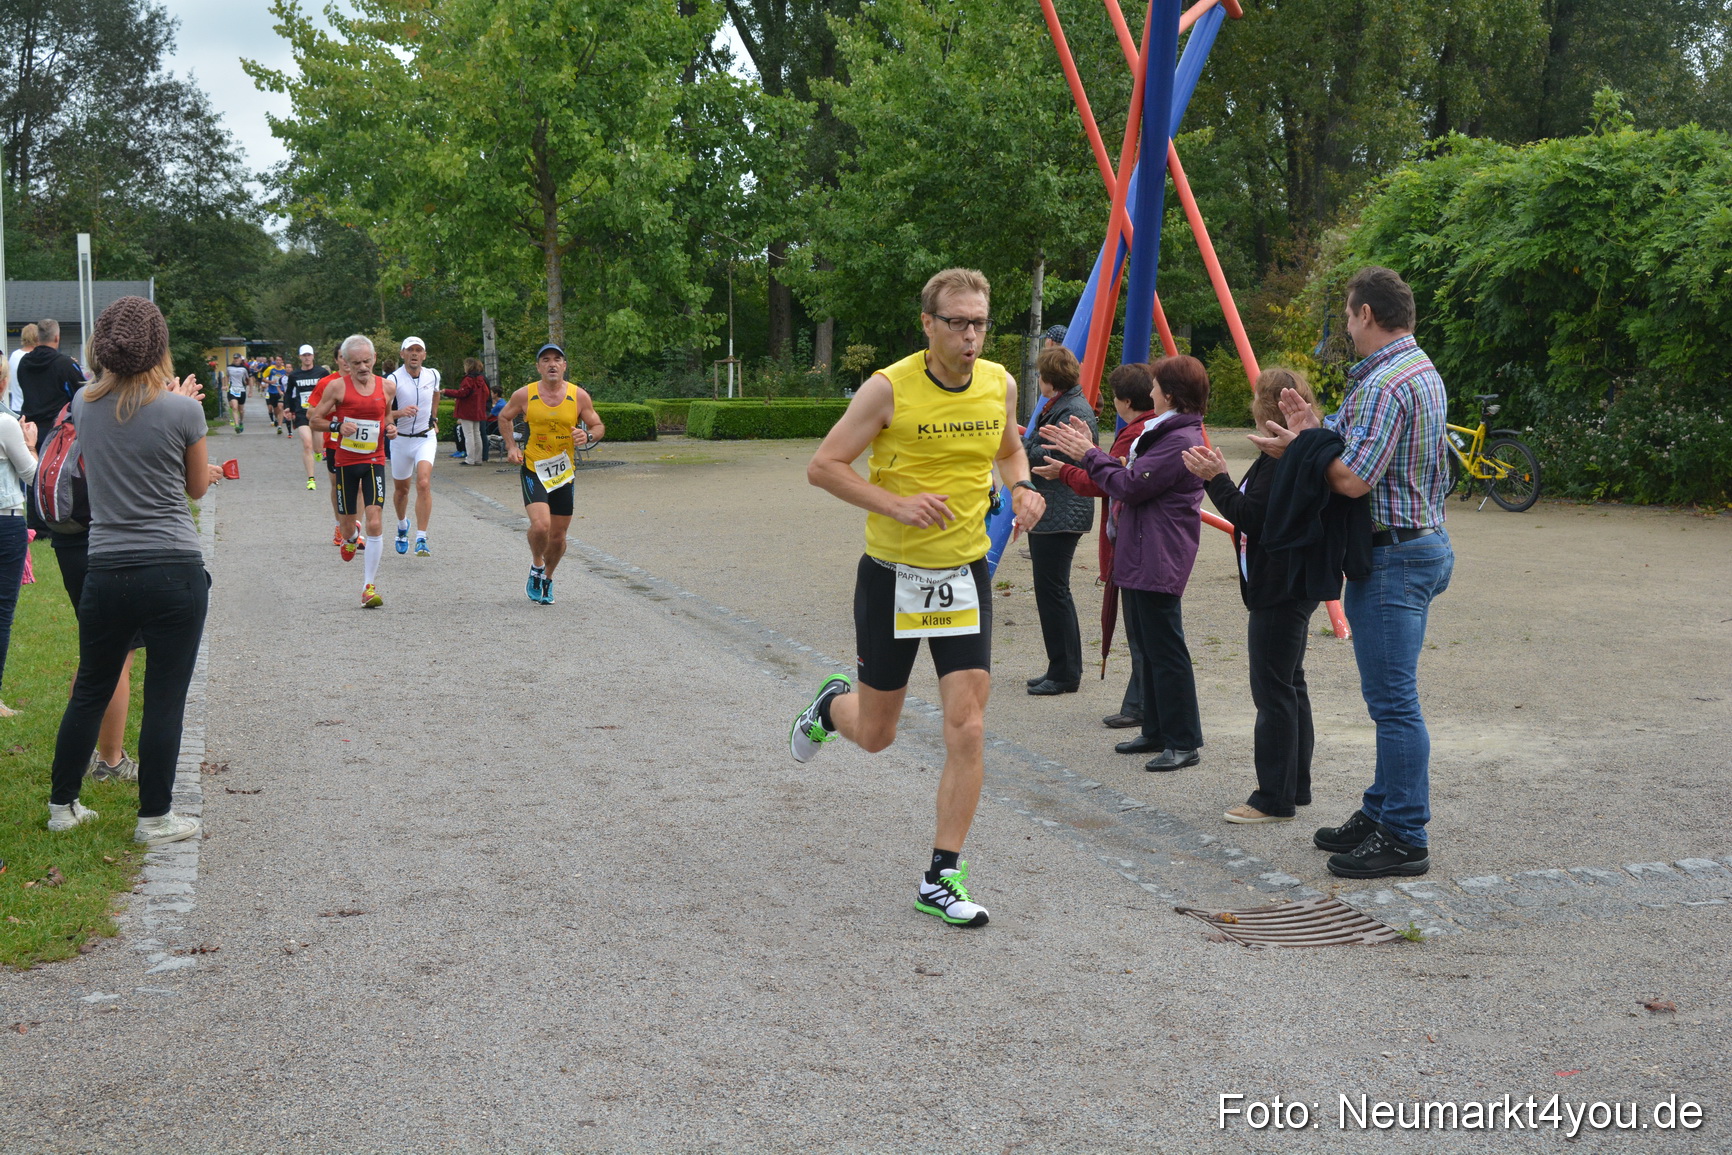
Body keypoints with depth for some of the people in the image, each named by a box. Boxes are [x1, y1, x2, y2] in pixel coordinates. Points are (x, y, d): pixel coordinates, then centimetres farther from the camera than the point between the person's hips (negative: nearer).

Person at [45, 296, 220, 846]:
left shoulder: (85, 405, 2)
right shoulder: (182, 410, -10)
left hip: (106, 571, 4)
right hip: (174, 571, -4)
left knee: (89, 691, 18)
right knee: (165, 698, 4)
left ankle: (62, 805, 29)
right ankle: (154, 817, 11)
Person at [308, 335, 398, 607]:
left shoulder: (386, 386, 4)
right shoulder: (337, 386, -4)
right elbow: (315, 420, 2)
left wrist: (390, 428, 1)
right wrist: (338, 426, -16)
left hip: (374, 462, 0)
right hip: (345, 461, 0)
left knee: (374, 523, -13)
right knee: (347, 523, 10)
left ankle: (369, 586, -7)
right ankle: (350, 538, 51)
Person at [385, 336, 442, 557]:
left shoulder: (433, 375, -2)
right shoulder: (394, 380, -14)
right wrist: (400, 413, -39)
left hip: (426, 437, 1)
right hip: (400, 439, -1)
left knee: (424, 484, -20)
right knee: (401, 489, 14)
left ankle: (421, 539, -20)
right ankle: (402, 526, 45)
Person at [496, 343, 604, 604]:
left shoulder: (579, 397, -4)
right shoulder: (524, 395, -6)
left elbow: (598, 426, 6)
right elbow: (504, 417, 13)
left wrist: (588, 436, -16)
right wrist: (511, 447, 1)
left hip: (564, 472, 2)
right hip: (533, 470, -2)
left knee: (558, 536, 8)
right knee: (540, 525, -22)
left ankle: (548, 578, 34)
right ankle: (536, 566, 7)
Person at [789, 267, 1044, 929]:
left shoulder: (999, 385, 0)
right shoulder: (889, 388, -14)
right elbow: (823, 467, -11)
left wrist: (1021, 488, -2)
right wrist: (898, 505, -23)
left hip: (964, 576, 3)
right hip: (892, 576, -3)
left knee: (967, 728, -8)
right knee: (875, 734, 10)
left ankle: (940, 880, 3)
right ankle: (832, 705, 48)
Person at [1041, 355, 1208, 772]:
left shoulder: (1181, 441, -18)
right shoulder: (1166, 434, 18)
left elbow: (1129, 486, -21)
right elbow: (1129, 481, 17)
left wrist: (1089, 454, -9)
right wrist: (1087, 453, 13)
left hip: (1158, 562, -11)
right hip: (1141, 558, 11)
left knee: (1166, 650, -8)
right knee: (1148, 646, 16)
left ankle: (1184, 743, -3)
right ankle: (1157, 732, 25)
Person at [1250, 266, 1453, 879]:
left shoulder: (1384, 383, -18)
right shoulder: (1423, 371, 16)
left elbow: (1353, 479, -23)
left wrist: (1297, 451, -8)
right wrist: (1318, 433, 12)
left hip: (1393, 556, -11)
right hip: (1422, 545, 11)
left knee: (1394, 700, -6)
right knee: (1391, 697, 17)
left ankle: (1405, 839, -2)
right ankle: (1382, 812, 26)